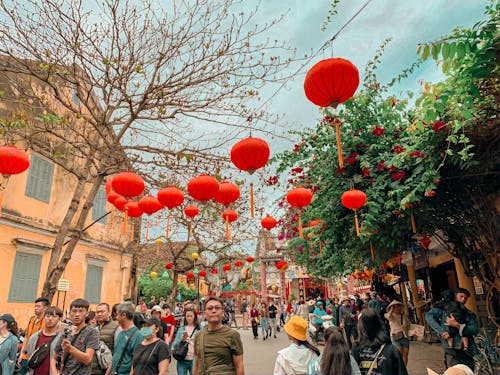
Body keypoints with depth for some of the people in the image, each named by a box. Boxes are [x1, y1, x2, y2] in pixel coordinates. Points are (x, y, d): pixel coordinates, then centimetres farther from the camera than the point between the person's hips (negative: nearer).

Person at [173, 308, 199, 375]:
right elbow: (175, 345, 5)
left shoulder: (199, 330, -1)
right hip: (182, 360, 2)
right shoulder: (181, 329, 8)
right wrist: (182, 339, -11)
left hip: (194, 359, -2)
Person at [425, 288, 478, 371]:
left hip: (467, 350, 4)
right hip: (452, 349, -3)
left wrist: (457, 325, -15)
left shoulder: (470, 313, 12)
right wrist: (441, 331, -16)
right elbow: (429, 316, -9)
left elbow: (475, 330, -3)